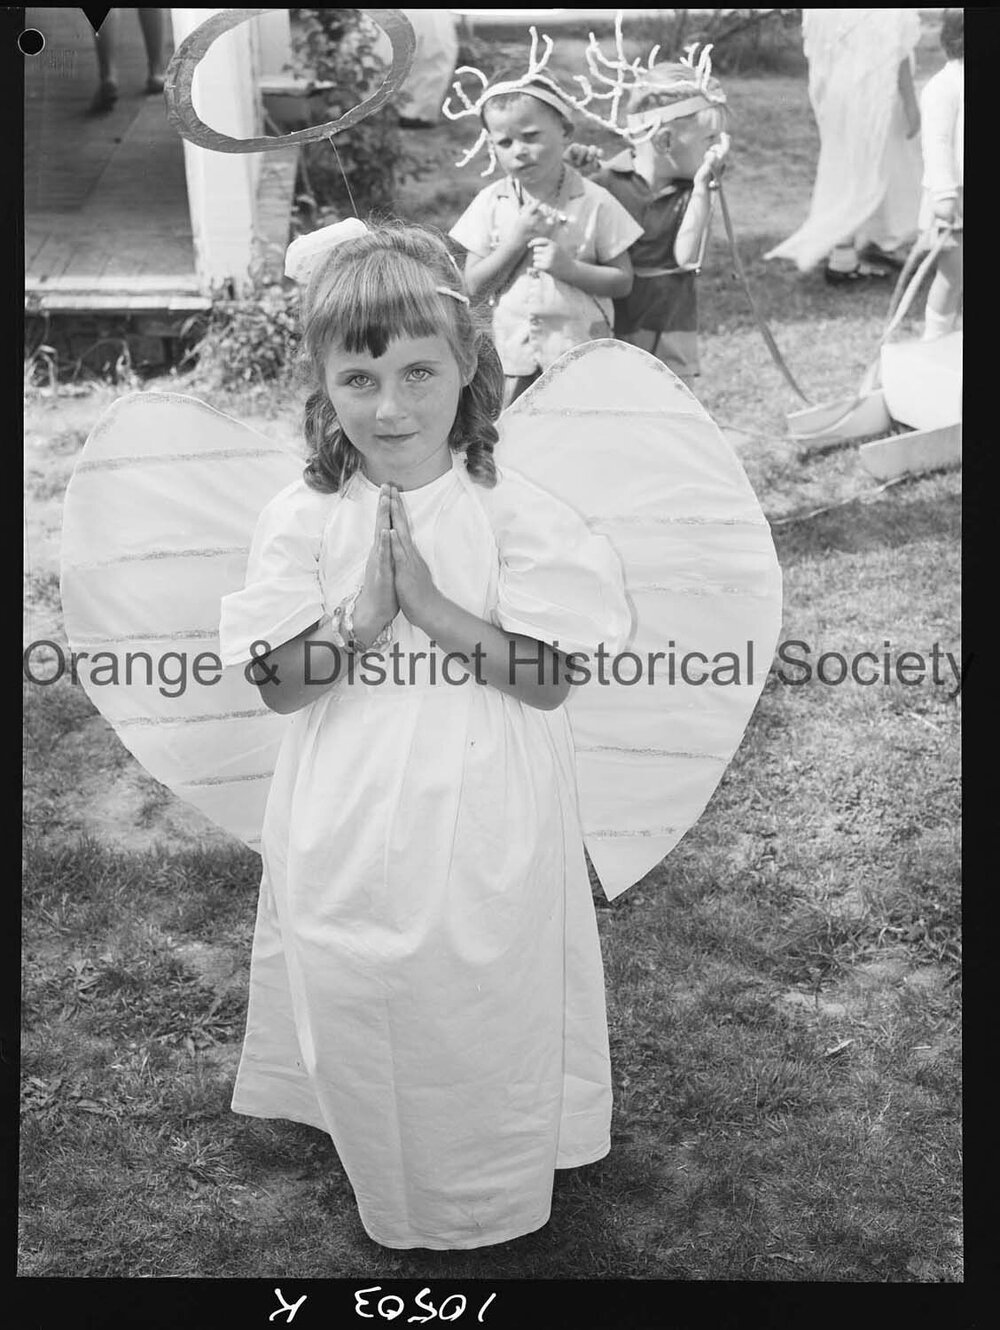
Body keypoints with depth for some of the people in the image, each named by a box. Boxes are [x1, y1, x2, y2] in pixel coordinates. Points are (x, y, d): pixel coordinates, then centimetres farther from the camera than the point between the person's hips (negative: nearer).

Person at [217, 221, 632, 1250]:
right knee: (356, 1010, 17)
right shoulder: (301, 519, -7)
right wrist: (361, 616, -23)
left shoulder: (515, 514, -12)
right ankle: (384, 1181, 45)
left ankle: (488, 1192, 41)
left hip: (482, 832, -1)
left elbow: (548, 679, -15)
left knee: (482, 1009, 14)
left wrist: (431, 604, -24)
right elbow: (276, 683, -8)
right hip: (347, 831, 2)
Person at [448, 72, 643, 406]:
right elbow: (474, 284, -4)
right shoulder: (491, 202, -2)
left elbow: (623, 281, -6)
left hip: (578, 344, -2)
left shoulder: (594, 202, -8)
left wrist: (569, 267, -22)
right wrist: (516, 240, -17)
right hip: (513, 346, 3)